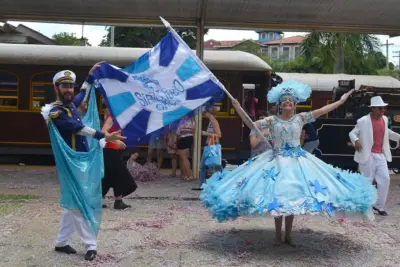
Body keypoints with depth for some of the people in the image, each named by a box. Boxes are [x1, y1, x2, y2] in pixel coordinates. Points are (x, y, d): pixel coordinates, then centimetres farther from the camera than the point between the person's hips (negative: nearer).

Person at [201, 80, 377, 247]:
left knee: (293, 196, 5)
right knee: (277, 196, 1)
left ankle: (288, 234, 17)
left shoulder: (301, 118, 2)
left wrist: (341, 100, -2)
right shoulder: (272, 120, -1)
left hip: (296, 160, 1)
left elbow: (321, 111, 0)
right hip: (277, 160, -1)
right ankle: (278, 233, 14)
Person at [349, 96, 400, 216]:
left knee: (385, 179, 2)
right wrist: (356, 141, -28)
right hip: (368, 155, -6)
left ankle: (379, 206, 16)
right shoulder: (363, 121, -13)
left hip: (381, 155, 6)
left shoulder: (385, 119, 7)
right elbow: (352, 133, -8)